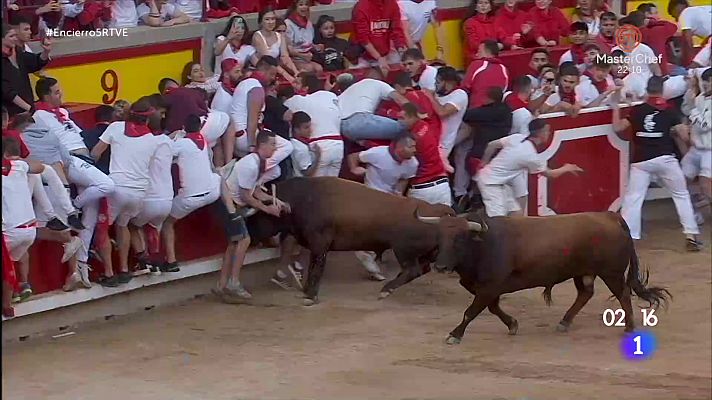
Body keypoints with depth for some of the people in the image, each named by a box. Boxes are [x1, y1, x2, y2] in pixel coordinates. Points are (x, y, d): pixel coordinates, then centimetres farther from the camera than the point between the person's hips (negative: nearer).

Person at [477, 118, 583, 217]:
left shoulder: (517, 137, -2)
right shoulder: (532, 156, -20)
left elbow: (492, 145, 4)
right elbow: (550, 174, -4)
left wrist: (484, 163, 18)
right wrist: (566, 168, 14)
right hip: (491, 183, -9)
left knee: (516, 214, 9)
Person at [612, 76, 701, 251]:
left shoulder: (638, 111, 5)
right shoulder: (669, 111, 1)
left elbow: (617, 128, 9)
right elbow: (684, 136, -2)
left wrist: (616, 108, 22)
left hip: (641, 161, 1)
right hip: (665, 158, 0)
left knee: (632, 198, 2)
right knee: (681, 195, 13)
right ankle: (691, 236, 8)